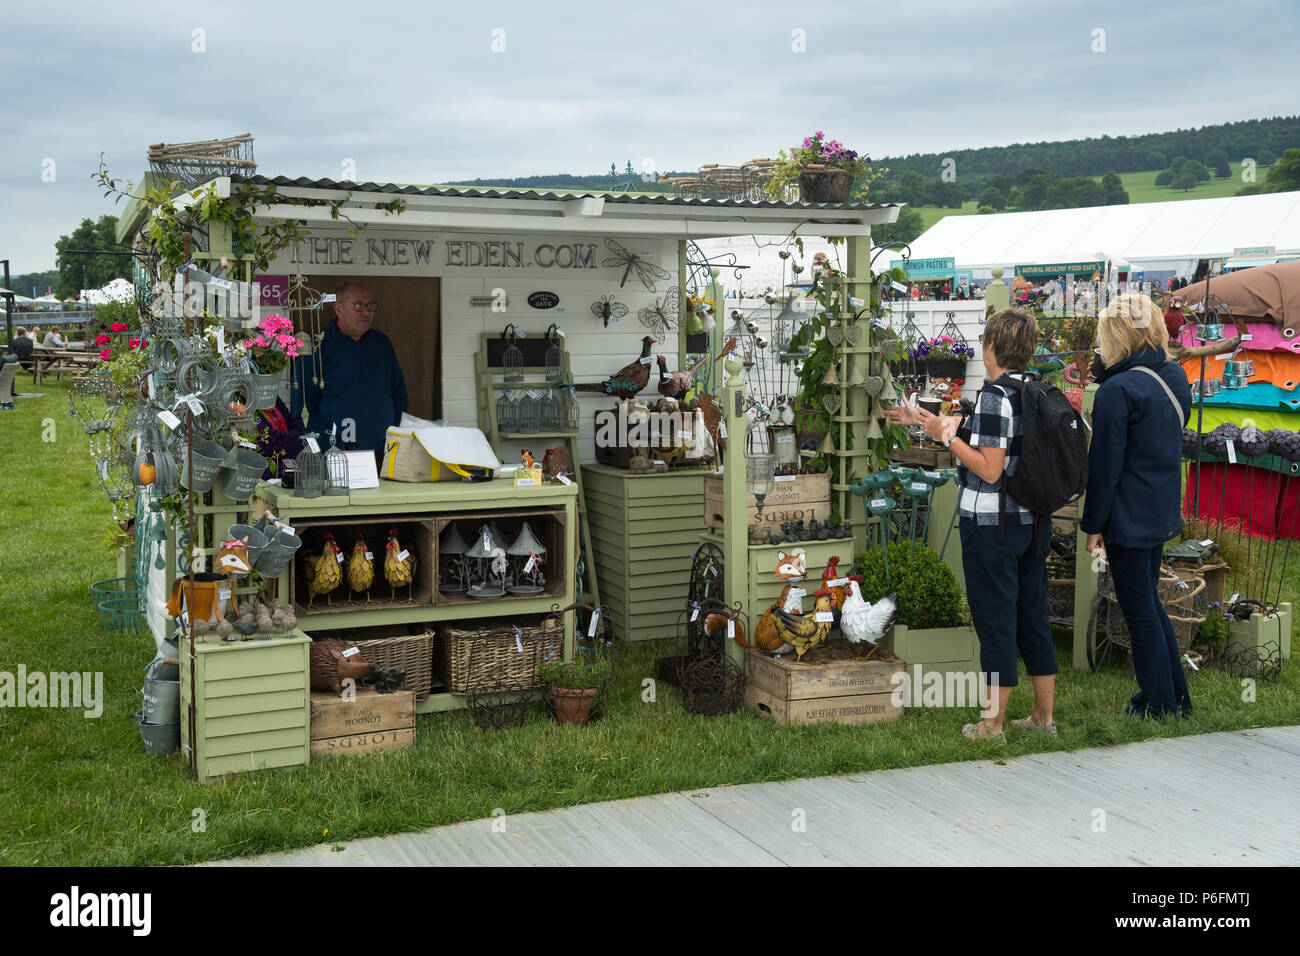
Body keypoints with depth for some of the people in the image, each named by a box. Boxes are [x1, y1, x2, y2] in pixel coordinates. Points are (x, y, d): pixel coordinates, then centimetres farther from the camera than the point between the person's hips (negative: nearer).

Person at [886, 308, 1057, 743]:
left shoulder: (994, 396, -18)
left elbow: (989, 469, -23)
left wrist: (945, 434, -13)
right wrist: (926, 420, 20)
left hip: (992, 526, -8)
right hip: (1033, 522, 8)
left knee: (994, 619, 0)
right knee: (1033, 617, 14)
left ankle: (992, 725, 9)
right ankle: (1043, 717, 24)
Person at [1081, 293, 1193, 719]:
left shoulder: (1118, 390, -20)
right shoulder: (1174, 376, 4)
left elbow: (1105, 464, -17)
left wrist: (1094, 524, -8)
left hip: (1129, 517, -8)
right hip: (1163, 510, 8)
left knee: (1139, 609, 4)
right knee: (1149, 602, 20)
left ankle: (1158, 706, 14)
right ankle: (1177, 697, 29)